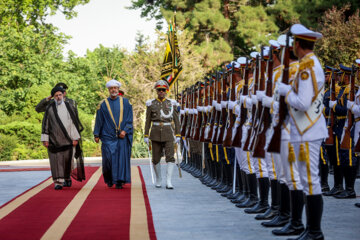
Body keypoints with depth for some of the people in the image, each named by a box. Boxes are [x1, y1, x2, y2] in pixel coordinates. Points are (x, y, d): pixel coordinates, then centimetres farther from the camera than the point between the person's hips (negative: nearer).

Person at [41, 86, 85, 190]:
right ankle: (58, 182, -4)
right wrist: (45, 139, -2)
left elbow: (74, 122, 4)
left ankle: (67, 178, 27)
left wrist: (75, 137, -1)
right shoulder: (49, 108, 3)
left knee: (67, 159, 4)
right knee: (56, 160, -4)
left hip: (67, 139, 1)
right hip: (54, 139, -1)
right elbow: (45, 123, 4)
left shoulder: (69, 107, 4)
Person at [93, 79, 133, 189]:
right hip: (108, 136, 0)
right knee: (108, 158, -4)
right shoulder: (103, 104, 5)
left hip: (122, 136, 1)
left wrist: (125, 130, -8)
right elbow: (99, 120, 7)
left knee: (121, 157, -3)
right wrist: (96, 135, 5)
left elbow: (129, 118, 4)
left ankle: (119, 181, 3)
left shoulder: (125, 102, 6)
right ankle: (109, 179, 18)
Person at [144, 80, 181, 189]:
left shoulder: (172, 103, 4)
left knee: (170, 157, -13)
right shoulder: (151, 104, 3)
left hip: (168, 134, -1)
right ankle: (158, 179, 25)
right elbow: (148, 121, 5)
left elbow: (176, 120, 5)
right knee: (156, 159, 5)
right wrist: (146, 136, 0)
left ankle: (168, 182, -16)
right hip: (156, 133, 1)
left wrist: (178, 135, 0)